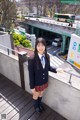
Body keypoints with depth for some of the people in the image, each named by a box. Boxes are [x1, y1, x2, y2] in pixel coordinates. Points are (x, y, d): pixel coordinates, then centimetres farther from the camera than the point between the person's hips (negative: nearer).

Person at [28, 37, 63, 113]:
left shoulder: (47, 56, -14)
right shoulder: (32, 59, -29)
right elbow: (31, 74, -20)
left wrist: (56, 70, -14)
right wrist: (32, 87, -14)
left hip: (45, 81, 4)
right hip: (36, 82, -4)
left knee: (41, 94, 30)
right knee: (36, 95, 25)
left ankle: (39, 104, 61)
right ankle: (36, 106, 57)